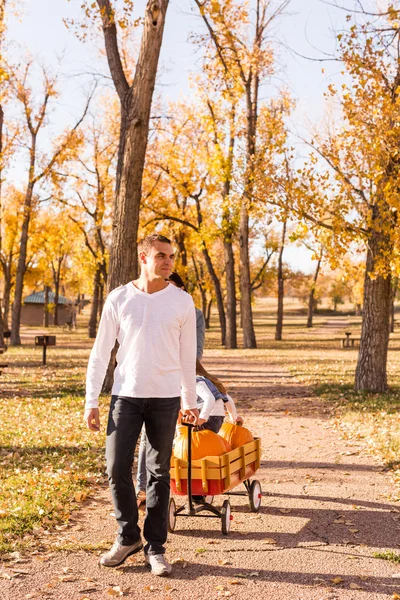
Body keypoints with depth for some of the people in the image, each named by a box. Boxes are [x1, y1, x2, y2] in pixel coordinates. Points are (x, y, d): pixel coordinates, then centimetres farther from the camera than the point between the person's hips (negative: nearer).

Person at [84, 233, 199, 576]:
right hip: (126, 395, 0)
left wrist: (189, 400, 11)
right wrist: (91, 401, -1)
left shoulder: (182, 302, 1)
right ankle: (128, 537, 21)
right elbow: (101, 352, 3)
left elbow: (187, 356, 8)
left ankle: (155, 548, 17)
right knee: (117, 467, 0)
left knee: (159, 473, 5)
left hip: (166, 398, 0)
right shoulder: (119, 298, 1)